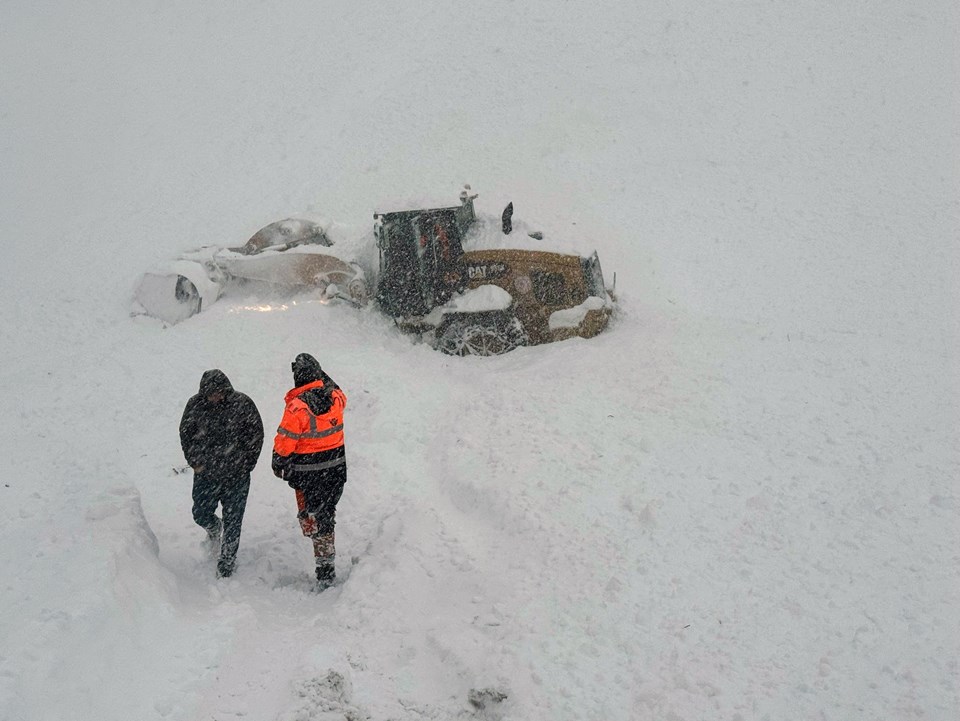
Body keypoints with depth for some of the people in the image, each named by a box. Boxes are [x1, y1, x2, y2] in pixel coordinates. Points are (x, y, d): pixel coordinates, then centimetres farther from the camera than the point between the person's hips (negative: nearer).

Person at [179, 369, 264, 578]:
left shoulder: (242, 404, -11)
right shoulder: (196, 405, -6)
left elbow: (256, 435, -1)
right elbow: (185, 434, 8)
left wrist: (246, 465, -3)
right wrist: (194, 462, 1)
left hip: (236, 475, -2)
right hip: (205, 473, 2)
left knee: (232, 520, 2)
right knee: (201, 514, 8)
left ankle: (227, 562, 19)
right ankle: (214, 528, 44)